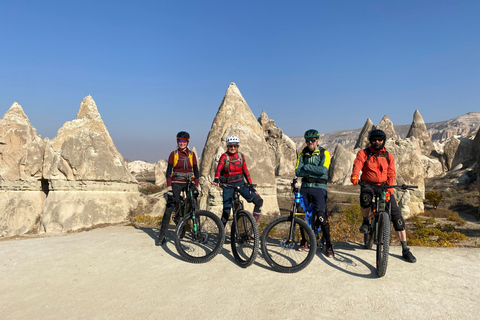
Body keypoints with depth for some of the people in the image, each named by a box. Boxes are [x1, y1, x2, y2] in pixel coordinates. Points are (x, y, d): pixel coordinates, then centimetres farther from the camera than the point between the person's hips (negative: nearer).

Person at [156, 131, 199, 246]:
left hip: (188, 183, 2)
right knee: (169, 209, -7)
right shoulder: (173, 154, 2)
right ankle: (161, 236, -2)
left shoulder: (192, 154, 6)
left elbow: (196, 172, 6)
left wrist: (196, 186, -4)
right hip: (176, 183, -2)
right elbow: (168, 171, -2)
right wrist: (169, 186, -12)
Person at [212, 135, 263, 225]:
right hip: (228, 185, -3)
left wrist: (250, 185, 2)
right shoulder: (224, 157, -5)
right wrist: (216, 179, -40)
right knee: (226, 211, -6)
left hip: (240, 183, 3)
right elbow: (218, 169, -21)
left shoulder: (241, 156, 5)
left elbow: (245, 171, 8)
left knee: (259, 200, -11)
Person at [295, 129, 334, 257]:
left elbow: (323, 170, -16)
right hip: (305, 187, 4)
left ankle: (328, 244, 0)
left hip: (319, 188, -4)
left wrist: (306, 167, -11)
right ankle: (304, 239, 22)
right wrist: (314, 171, -12)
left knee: (321, 215, -17)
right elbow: (298, 172, -1)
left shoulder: (324, 153, 0)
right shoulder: (303, 154, 11)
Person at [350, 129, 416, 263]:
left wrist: (389, 190, -16)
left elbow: (391, 175, 2)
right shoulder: (364, 153, 4)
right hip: (368, 185, -2)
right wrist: (354, 175, -40)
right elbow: (357, 163, -17)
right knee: (365, 198, -39)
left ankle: (405, 250, 5)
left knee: (397, 215, -7)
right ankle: (366, 221, -7)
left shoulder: (388, 156, 11)